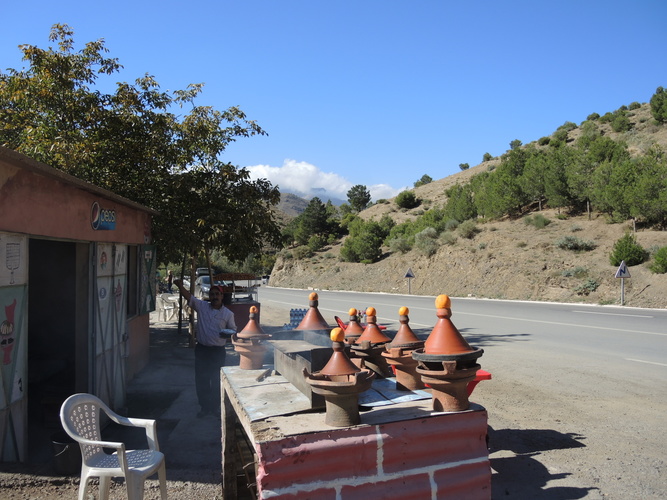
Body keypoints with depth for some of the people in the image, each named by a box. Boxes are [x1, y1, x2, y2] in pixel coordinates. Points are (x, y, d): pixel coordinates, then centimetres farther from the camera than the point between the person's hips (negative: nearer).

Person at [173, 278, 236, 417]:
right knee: (201, 380, 7)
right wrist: (180, 285, -25)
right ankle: (204, 407, 23)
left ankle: (215, 407, 24)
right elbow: (189, 297, -9)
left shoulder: (228, 313, 0)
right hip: (201, 349, 1)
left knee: (216, 380, 6)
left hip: (218, 351, -1)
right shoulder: (201, 306, 1)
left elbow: (233, 330, 7)